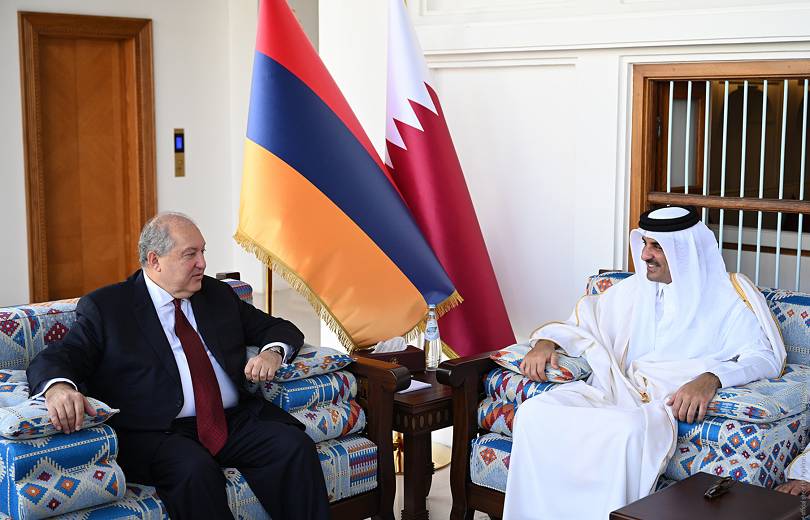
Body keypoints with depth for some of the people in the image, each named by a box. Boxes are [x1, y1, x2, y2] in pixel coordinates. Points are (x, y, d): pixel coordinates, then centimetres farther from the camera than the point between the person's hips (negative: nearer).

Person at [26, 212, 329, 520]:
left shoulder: (218, 295, 19)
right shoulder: (105, 307, 5)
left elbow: (283, 330, 25)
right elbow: (52, 361, -4)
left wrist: (272, 353, 0)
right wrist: (58, 388, -30)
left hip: (235, 422, 5)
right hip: (157, 433, -4)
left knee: (296, 447, -22)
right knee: (196, 470, -36)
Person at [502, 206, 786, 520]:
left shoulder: (727, 296, 5)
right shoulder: (634, 289, 23)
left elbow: (766, 356, -8)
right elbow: (581, 325, 29)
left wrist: (710, 379, -27)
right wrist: (546, 342, 6)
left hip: (674, 401, -5)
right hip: (616, 389, 5)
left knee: (628, 428, -41)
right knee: (534, 412, -22)